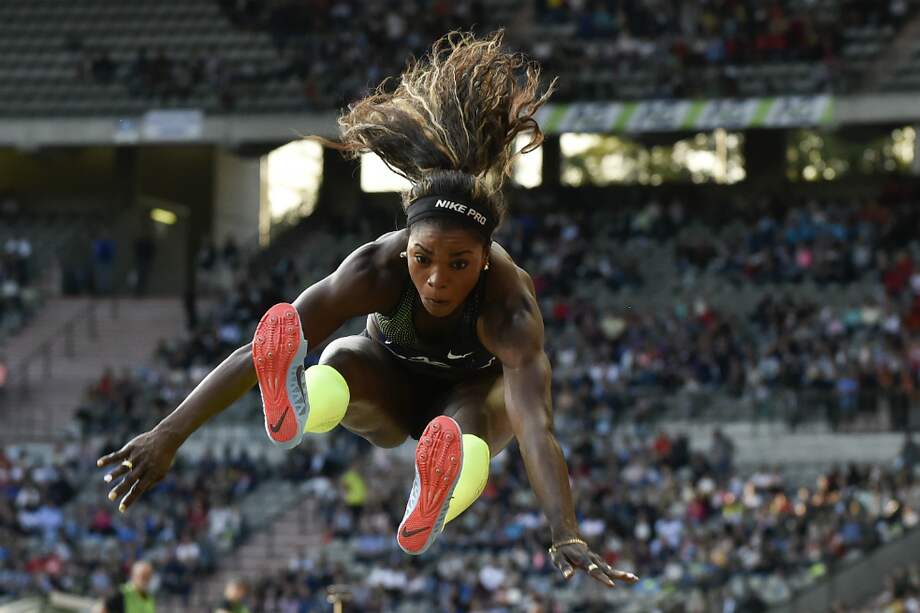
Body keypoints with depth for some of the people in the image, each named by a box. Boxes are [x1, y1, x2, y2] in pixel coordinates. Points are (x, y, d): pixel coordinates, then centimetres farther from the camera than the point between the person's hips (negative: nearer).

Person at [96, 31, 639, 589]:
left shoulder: (509, 306, -38)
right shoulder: (377, 270, -34)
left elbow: (536, 426, -52)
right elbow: (256, 352, -39)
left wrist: (566, 537, -66)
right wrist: (168, 436, -47)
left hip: (472, 393, -2)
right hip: (391, 393, 2)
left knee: (470, 415, -40)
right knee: (342, 356, -34)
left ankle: (437, 502, -75)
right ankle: (295, 405, -70)